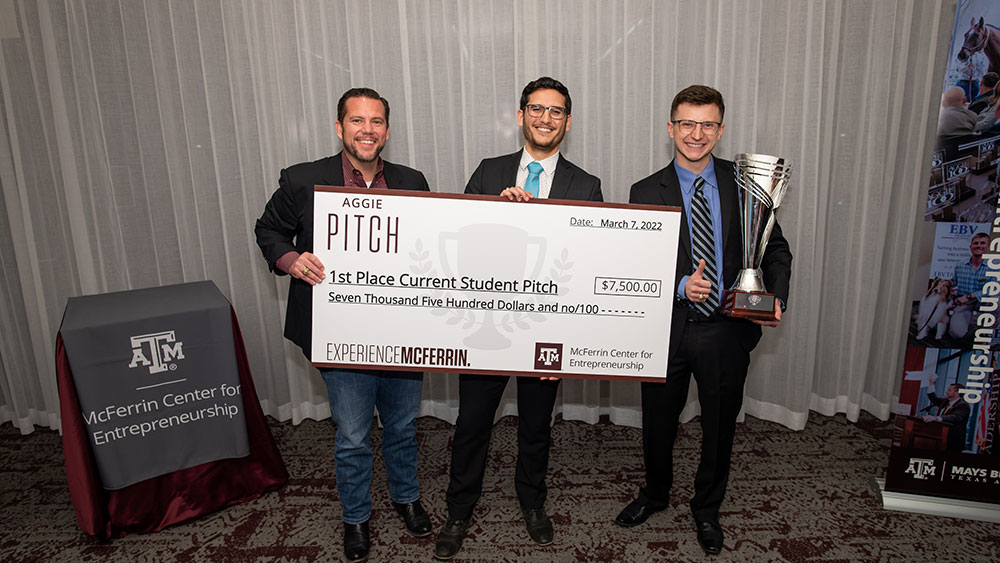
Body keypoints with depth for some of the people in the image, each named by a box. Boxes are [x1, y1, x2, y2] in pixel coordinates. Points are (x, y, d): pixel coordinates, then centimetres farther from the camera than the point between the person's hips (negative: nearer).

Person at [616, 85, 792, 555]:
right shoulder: (646, 192, -2)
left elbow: (775, 248, 3)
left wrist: (776, 296, -14)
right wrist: (680, 286, -22)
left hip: (727, 328, 1)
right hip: (667, 327, 0)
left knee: (719, 428, 16)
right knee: (658, 423, 17)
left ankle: (707, 509, 42)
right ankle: (655, 494, 46)